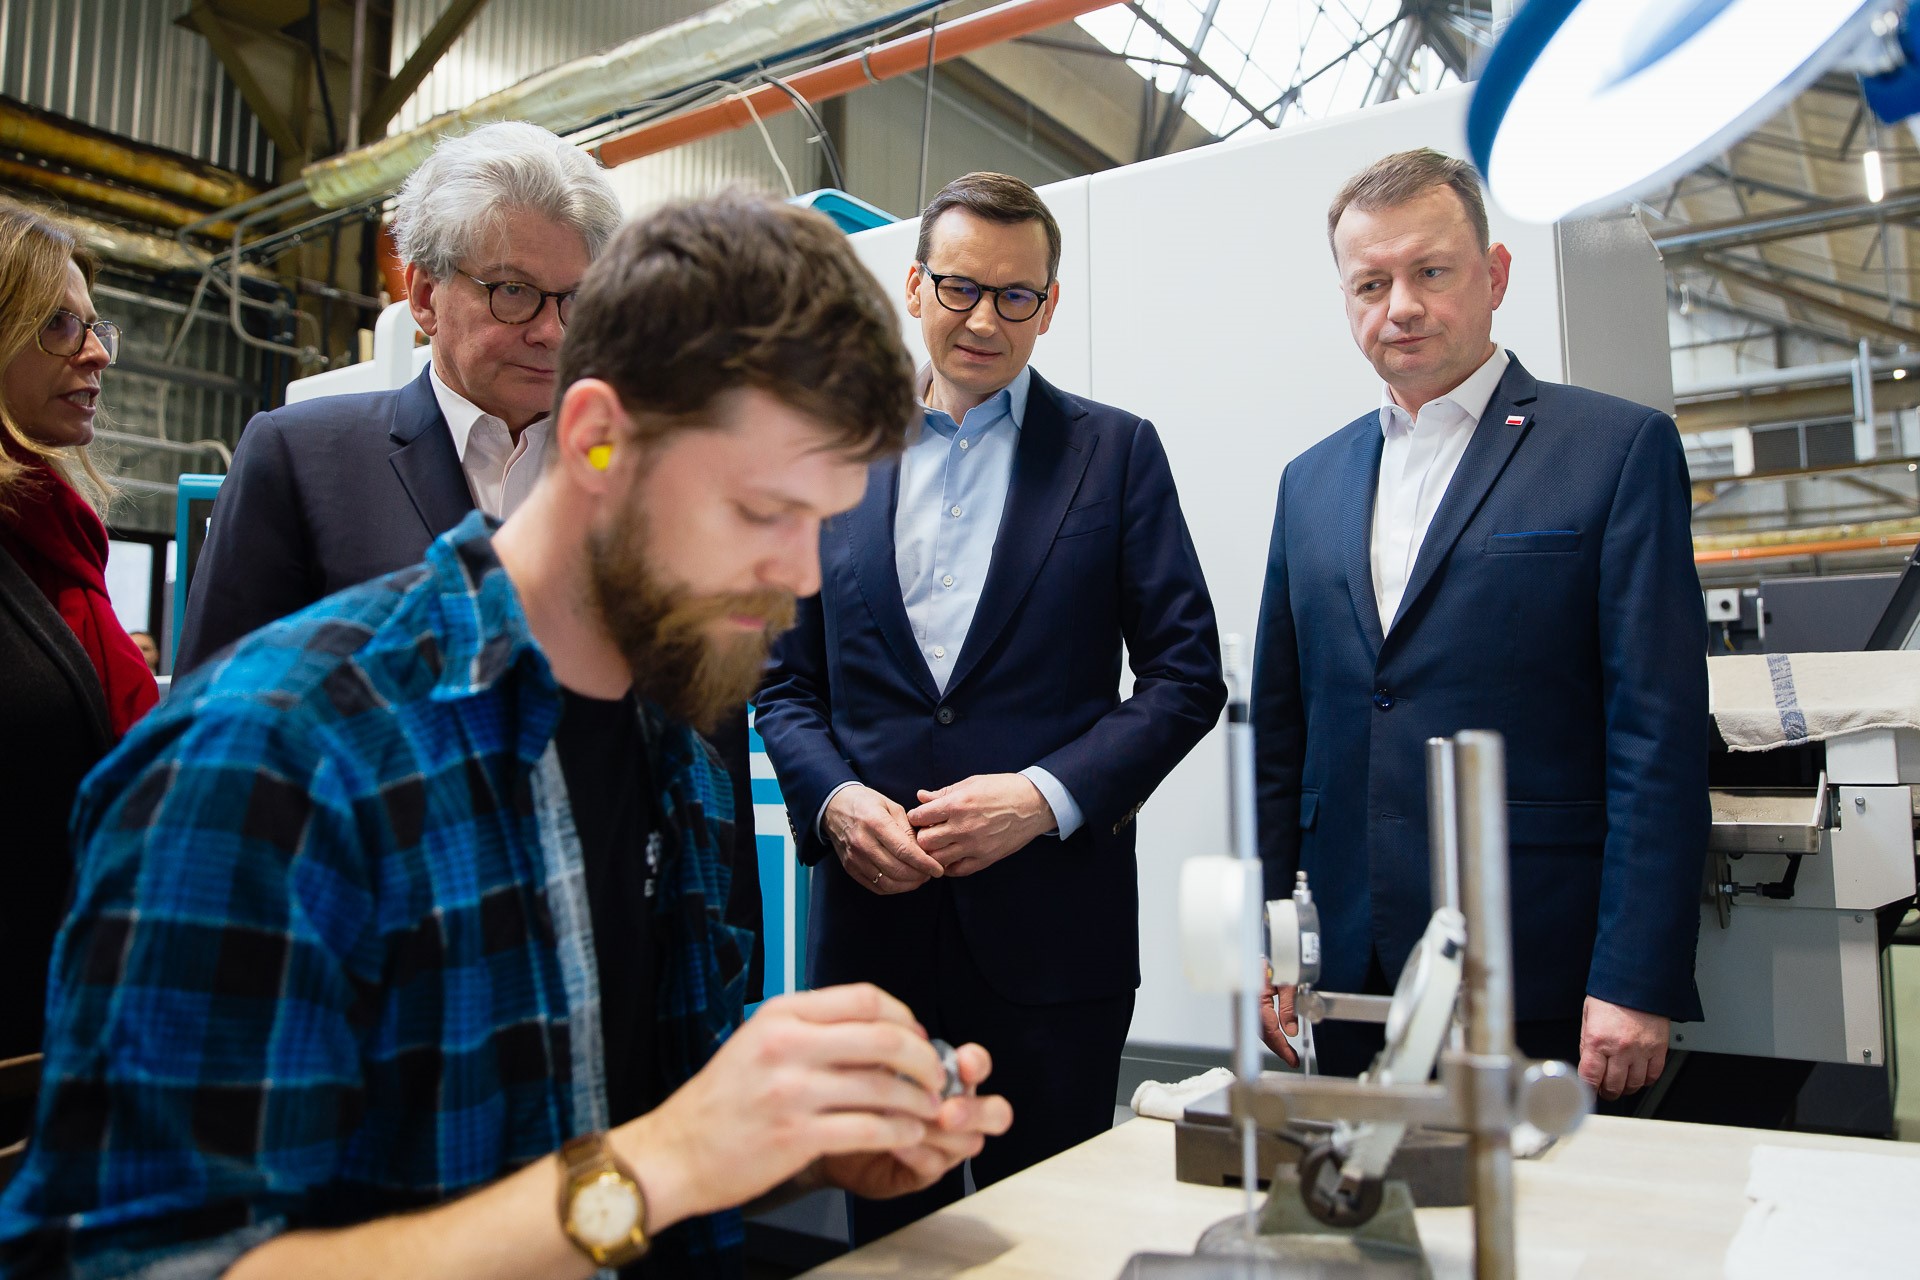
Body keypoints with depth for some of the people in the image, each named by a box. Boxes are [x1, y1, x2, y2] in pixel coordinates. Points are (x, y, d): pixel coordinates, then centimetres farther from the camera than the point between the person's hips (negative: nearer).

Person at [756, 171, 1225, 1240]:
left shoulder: (1116, 451, 4)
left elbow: (1187, 673, -1)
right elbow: (790, 682, 12)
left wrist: (1046, 796, -14)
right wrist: (833, 799, -7)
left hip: (1052, 922, -2)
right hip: (871, 910, 2)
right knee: (887, 1231, 15)